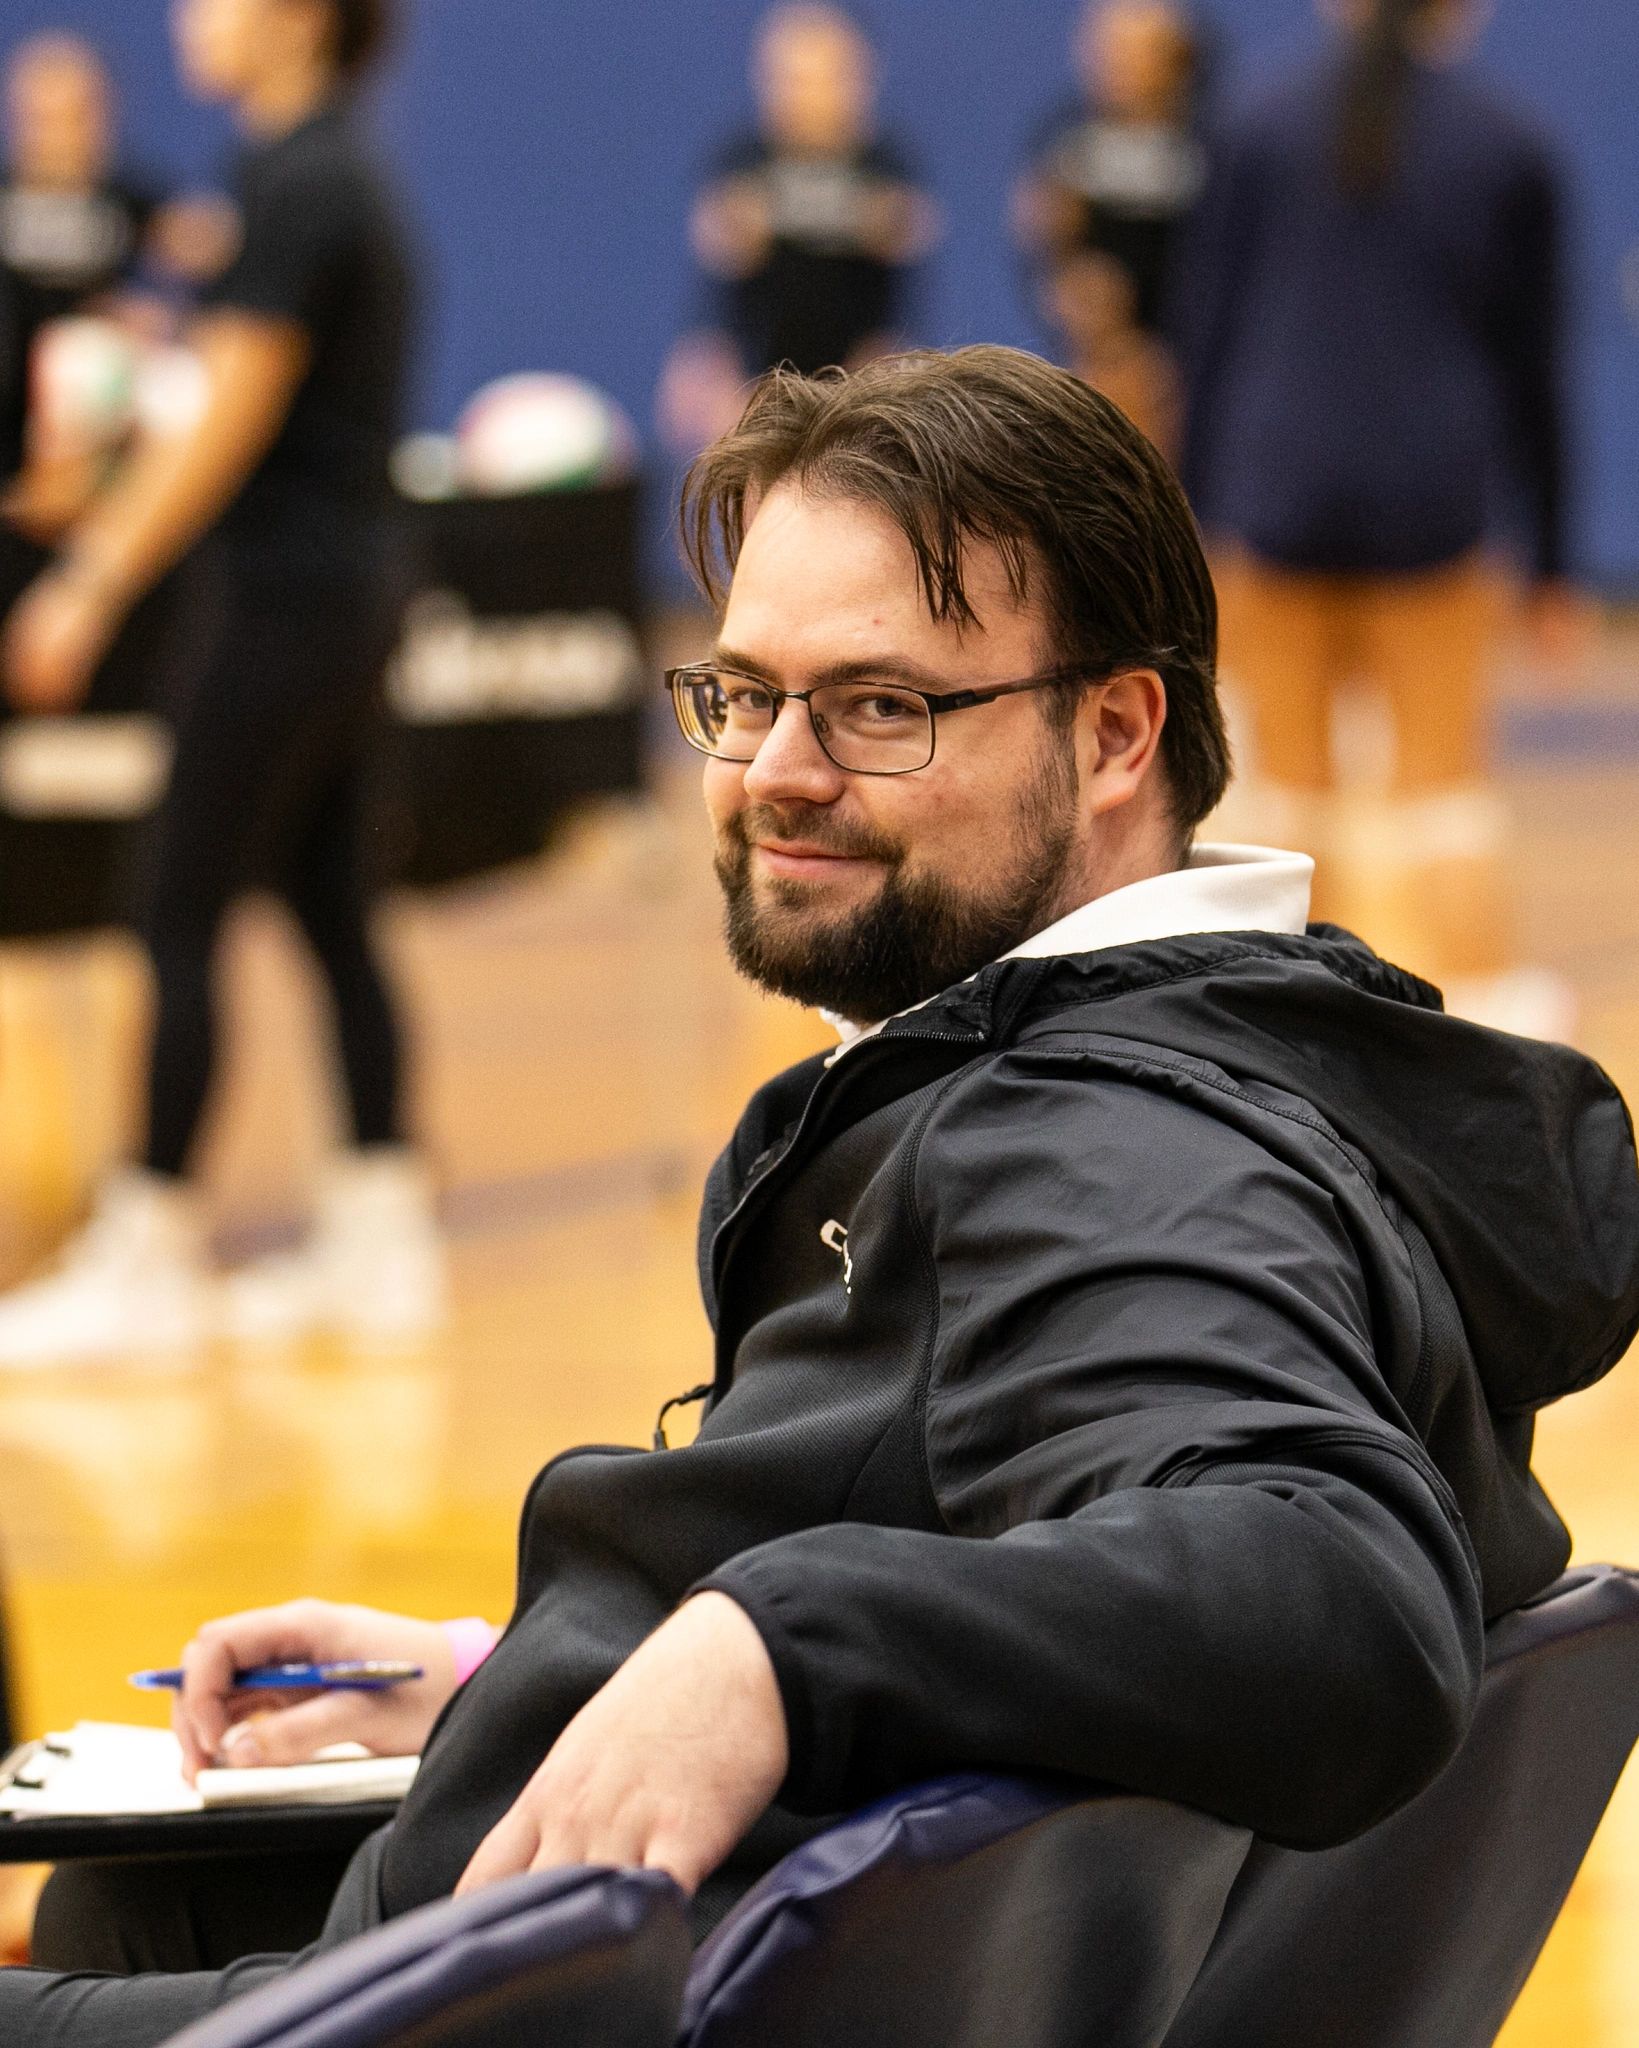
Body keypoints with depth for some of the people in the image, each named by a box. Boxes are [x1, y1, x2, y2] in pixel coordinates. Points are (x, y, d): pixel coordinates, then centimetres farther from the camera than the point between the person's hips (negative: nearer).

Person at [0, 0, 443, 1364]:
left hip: (292, 590, -9)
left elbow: (231, 426, -18)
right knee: (331, 915, 12)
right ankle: (383, 1236, 15)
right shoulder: (335, 169, 13)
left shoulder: (300, 183, -16)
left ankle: (146, 1262, 0)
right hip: (349, 587, 9)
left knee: (183, 918, -4)